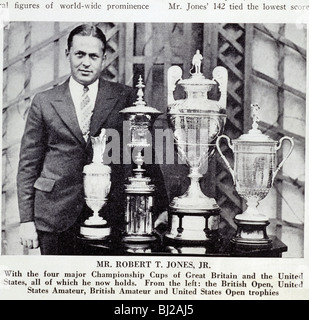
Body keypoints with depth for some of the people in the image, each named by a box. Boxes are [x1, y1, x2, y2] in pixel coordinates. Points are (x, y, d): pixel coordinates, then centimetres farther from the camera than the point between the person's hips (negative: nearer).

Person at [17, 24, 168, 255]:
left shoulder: (125, 97, 5)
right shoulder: (44, 102, 6)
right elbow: (28, 164, 7)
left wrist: (160, 207, 3)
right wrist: (26, 220, 3)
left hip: (110, 213, 0)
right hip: (56, 216, 1)